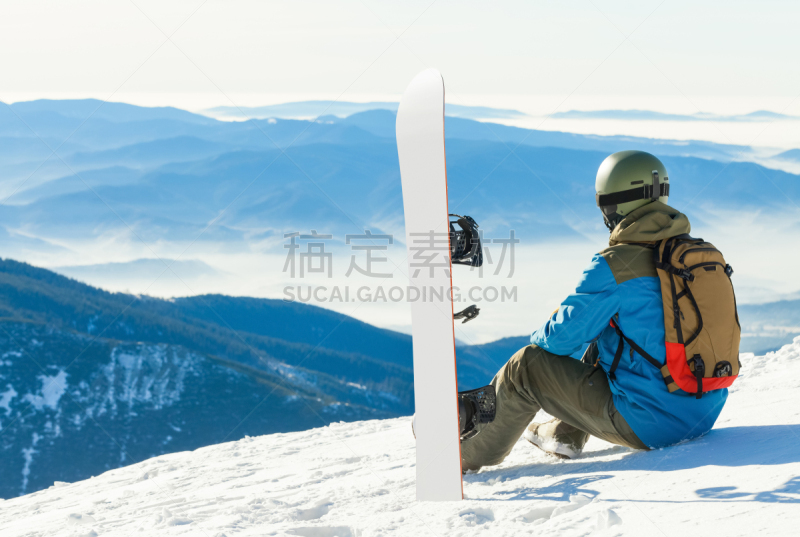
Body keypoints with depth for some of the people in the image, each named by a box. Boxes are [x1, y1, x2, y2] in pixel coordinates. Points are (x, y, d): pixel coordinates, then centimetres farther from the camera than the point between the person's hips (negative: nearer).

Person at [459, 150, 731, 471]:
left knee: (527, 366, 6)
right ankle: (565, 436, 38)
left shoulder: (614, 267, -16)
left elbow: (561, 338, -7)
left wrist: (539, 339, 17)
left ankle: (469, 455, 24)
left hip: (649, 426, -7)